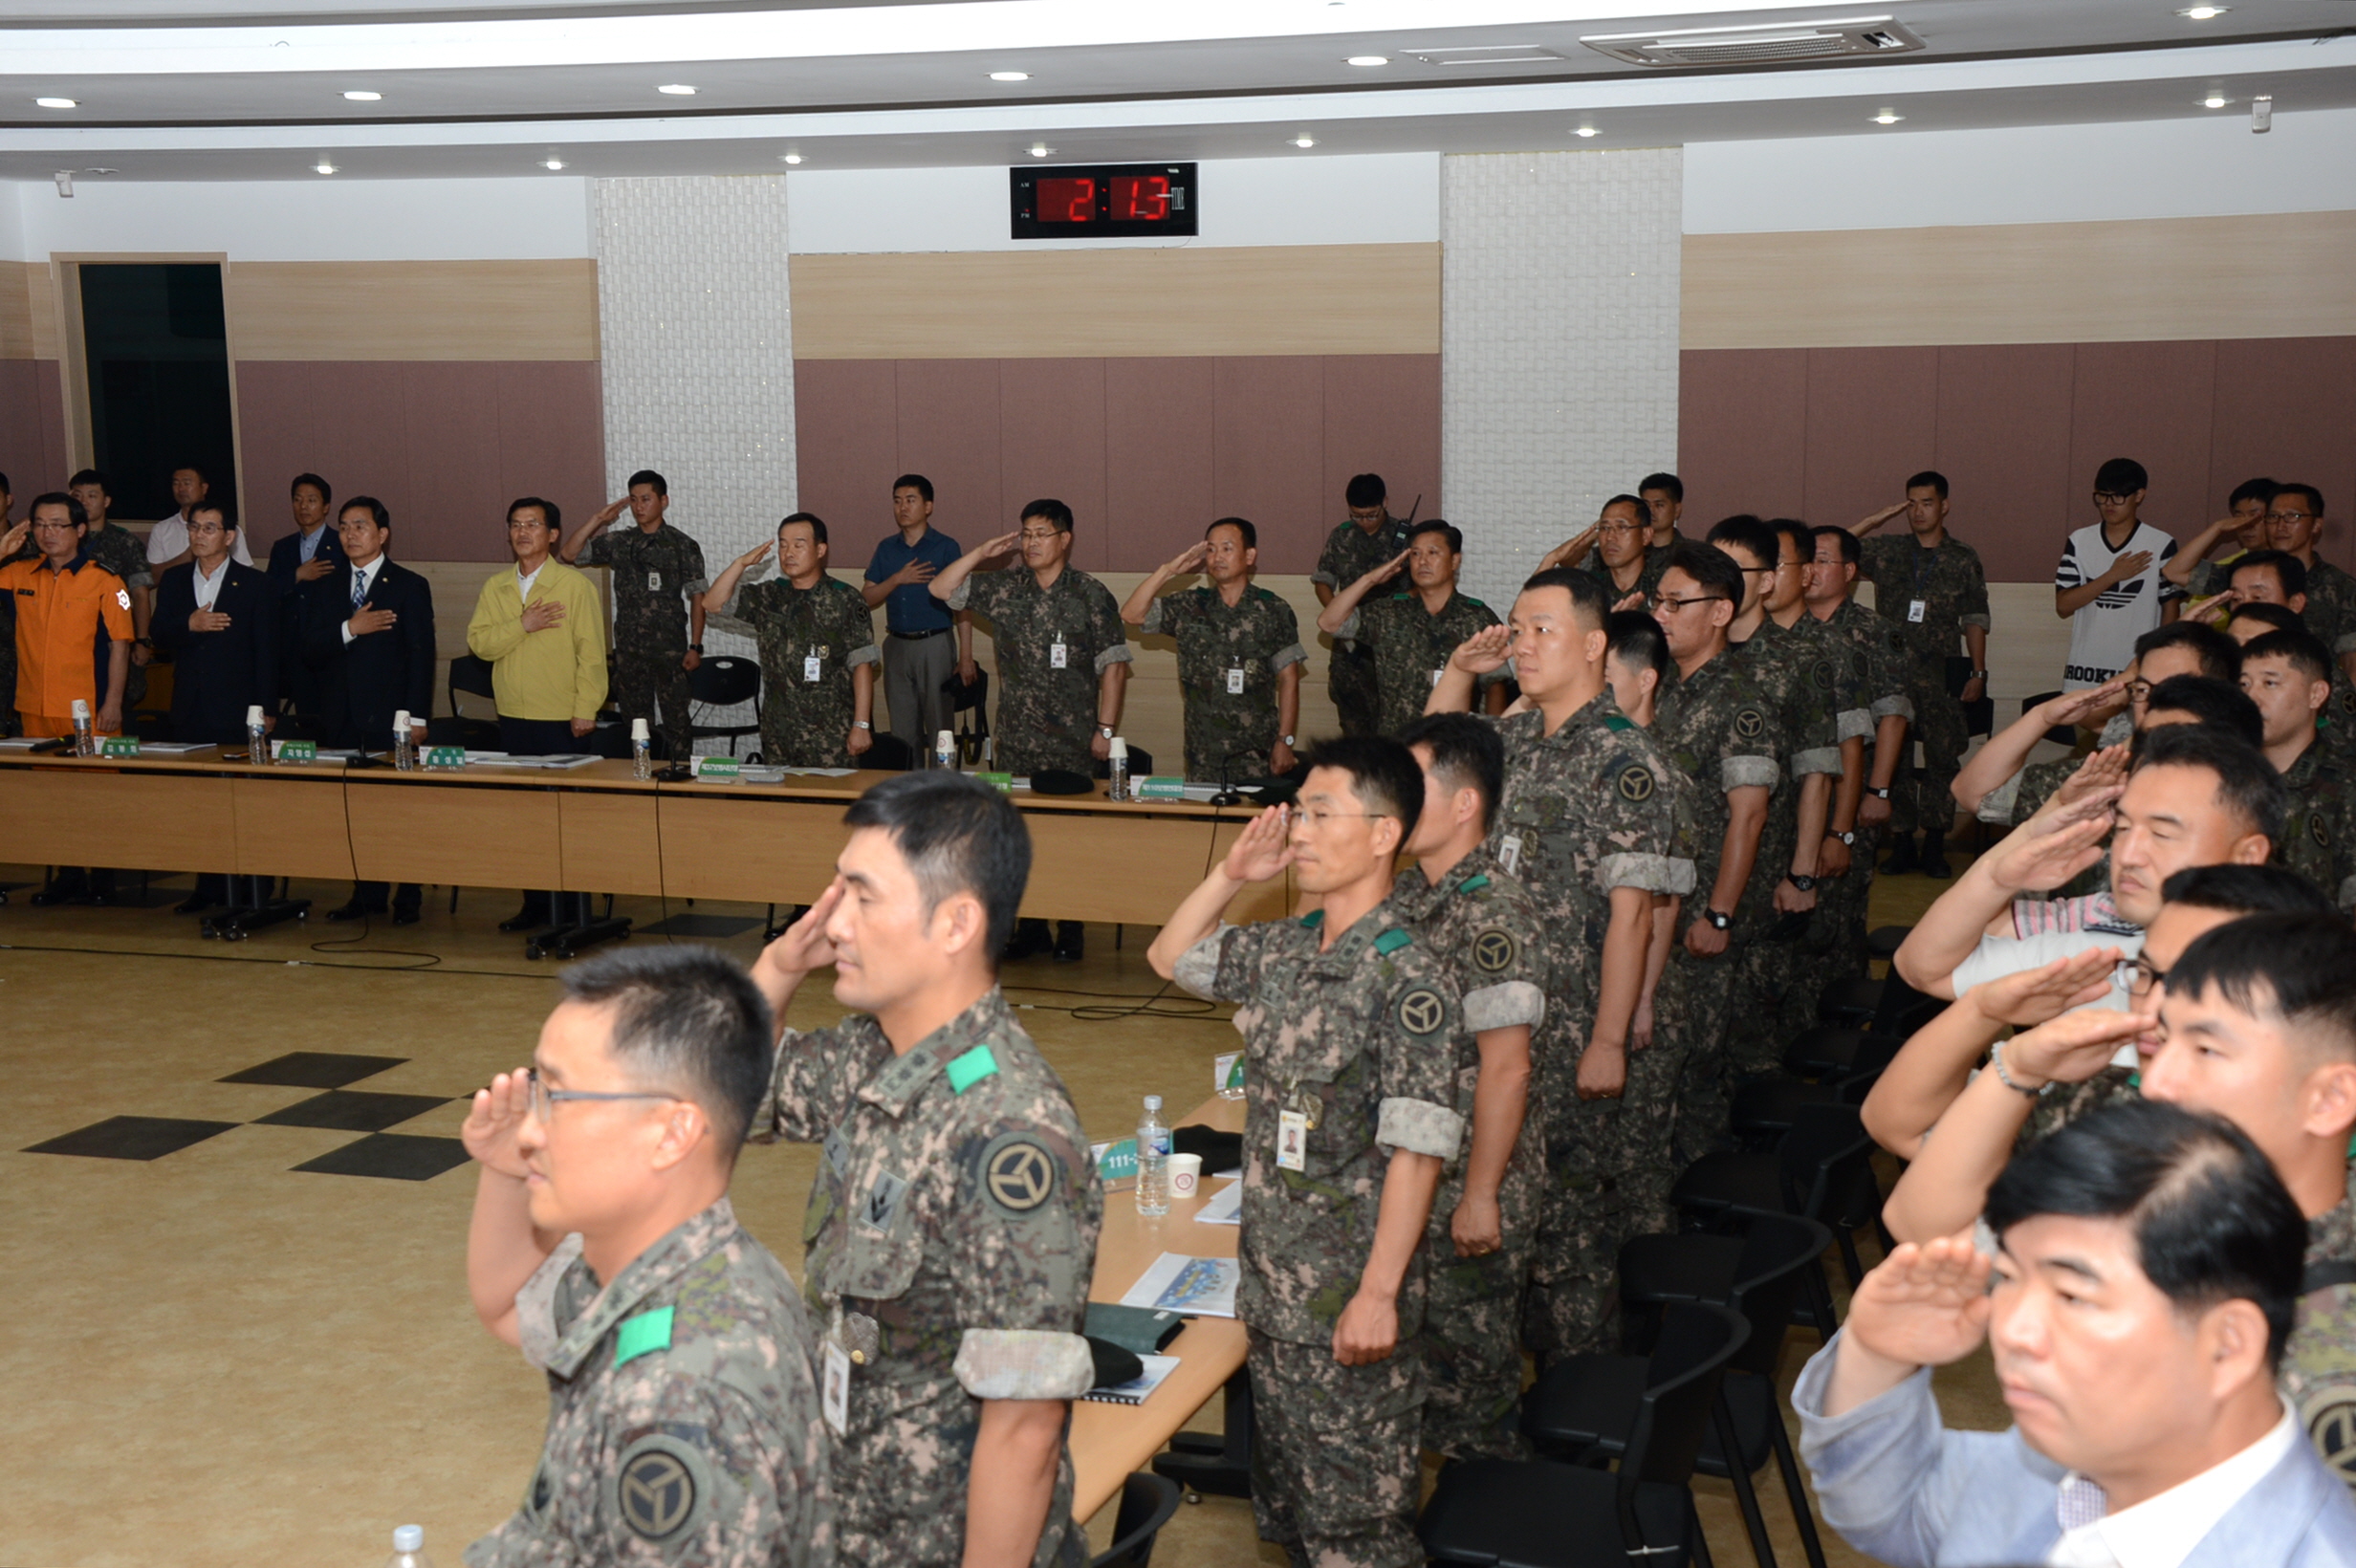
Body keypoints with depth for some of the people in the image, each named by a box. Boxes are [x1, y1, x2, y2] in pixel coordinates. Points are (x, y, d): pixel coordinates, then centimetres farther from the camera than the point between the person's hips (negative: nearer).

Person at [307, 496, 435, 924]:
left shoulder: (410, 587, 2)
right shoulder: (326, 588, 14)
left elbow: (421, 655, -3)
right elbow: (309, 651, 4)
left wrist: (417, 716, -10)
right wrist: (349, 629, -13)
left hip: (390, 718, -4)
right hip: (342, 720, 4)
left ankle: (408, 897, 5)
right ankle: (367, 894, 12)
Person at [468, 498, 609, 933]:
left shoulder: (575, 586, -3)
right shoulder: (495, 588, 10)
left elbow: (591, 651, -5)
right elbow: (479, 642, 0)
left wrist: (586, 709, -10)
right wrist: (522, 625, -14)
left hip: (560, 718, -5)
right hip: (512, 717, 5)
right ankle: (534, 903, 15)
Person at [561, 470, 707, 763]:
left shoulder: (682, 546, 0)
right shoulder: (619, 543, 9)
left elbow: (697, 598, 0)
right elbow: (568, 556, 5)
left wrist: (695, 647, -7)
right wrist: (597, 520, -2)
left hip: (669, 648, -4)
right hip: (629, 649, 4)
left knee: (674, 722, -5)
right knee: (636, 722, 9)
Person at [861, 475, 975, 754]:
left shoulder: (946, 548, -3)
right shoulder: (886, 549, 10)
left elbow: (961, 605, -4)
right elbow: (866, 599, 7)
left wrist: (966, 657, -10)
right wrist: (898, 578, -10)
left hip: (935, 644, -4)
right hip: (897, 645, 4)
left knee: (939, 728, -2)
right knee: (902, 730, 9)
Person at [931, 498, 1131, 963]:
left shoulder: (1091, 595, -1)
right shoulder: (1003, 590, 8)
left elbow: (1113, 664, -2)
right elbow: (939, 589, 9)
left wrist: (1106, 729, -6)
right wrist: (982, 553, 2)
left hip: (1072, 743, -3)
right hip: (1016, 738, 3)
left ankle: (1070, 930, 8)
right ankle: (1029, 925, 15)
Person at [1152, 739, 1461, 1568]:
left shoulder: (1411, 981, -18)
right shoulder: (1282, 951, 4)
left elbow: (1416, 1152, -20)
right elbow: (1170, 956, 21)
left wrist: (1379, 1296, -21)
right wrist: (1231, 873, 6)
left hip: (1349, 1292, -7)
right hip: (1271, 1278, 8)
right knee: (1283, 1473, 19)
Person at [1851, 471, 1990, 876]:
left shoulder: (1964, 559, 8)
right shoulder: (1886, 551, 7)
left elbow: (1975, 619, 10)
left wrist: (1978, 672, 5)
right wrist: (1873, 522, -1)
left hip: (1941, 675, 0)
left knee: (1943, 757, -1)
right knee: (1893, 757, 0)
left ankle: (1934, 844, 8)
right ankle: (1901, 844, 7)